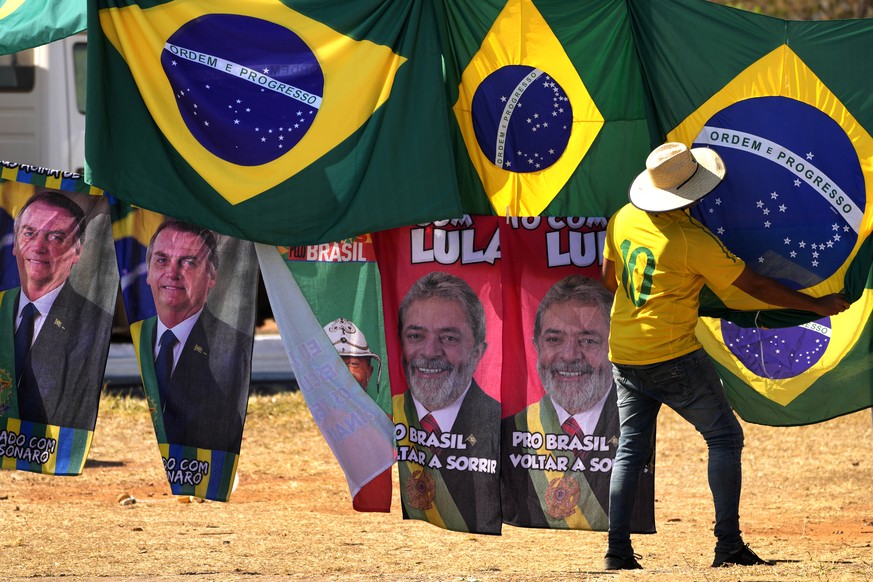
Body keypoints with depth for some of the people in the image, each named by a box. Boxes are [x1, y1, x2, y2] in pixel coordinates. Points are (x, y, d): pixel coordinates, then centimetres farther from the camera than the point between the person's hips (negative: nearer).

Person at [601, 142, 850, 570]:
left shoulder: (623, 220, 2)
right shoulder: (694, 241, -15)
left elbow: (609, 278, 16)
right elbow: (755, 285, -9)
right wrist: (816, 306, 1)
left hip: (624, 354, 6)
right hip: (673, 357, -6)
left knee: (631, 448, 11)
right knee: (724, 437, 4)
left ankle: (618, 550, 3)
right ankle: (728, 544, -4)